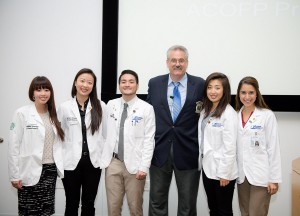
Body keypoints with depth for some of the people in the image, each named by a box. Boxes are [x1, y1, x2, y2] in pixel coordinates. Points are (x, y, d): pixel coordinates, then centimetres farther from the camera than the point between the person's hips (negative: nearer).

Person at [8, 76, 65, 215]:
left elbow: (57, 143, 11)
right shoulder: (22, 114, -7)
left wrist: (60, 166, 4)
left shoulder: (53, 114, 10)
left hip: (51, 170, 5)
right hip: (31, 172, -5)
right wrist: (14, 175, -10)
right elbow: (14, 146, -9)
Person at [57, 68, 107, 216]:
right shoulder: (64, 107, -1)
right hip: (71, 163, 0)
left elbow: (105, 134, 4)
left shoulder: (100, 106, 0)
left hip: (93, 162, 1)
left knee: (89, 204, 12)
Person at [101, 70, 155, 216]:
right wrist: (104, 158, 2)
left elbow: (149, 140, -7)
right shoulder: (111, 105, 5)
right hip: (113, 163, 2)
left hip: (134, 165, -2)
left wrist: (144, 167, -12)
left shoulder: (146, 108, -5)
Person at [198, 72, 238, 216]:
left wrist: (224, 173, -17)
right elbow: (203, 140, 9)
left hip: (222, 170, -7)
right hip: (207, 167, 7)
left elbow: (230, 146, -18)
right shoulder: (205, 110, 8)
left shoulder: (228, 113, -16)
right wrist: (202, 163, 5)